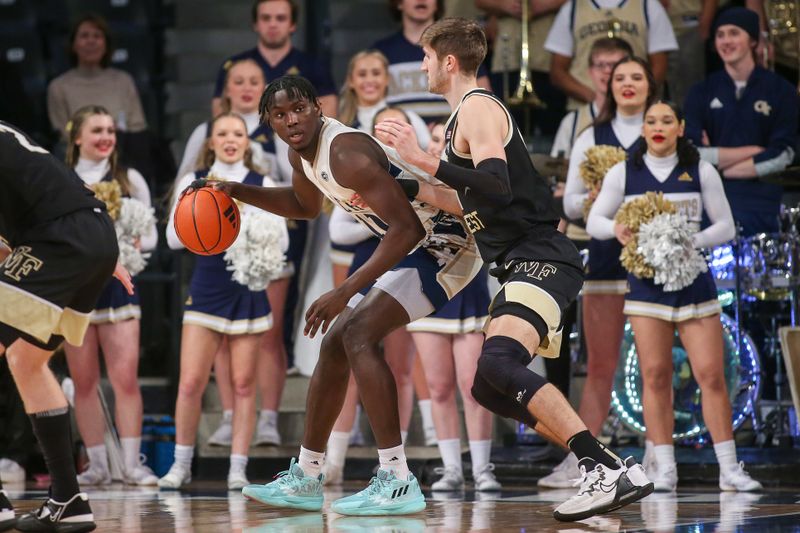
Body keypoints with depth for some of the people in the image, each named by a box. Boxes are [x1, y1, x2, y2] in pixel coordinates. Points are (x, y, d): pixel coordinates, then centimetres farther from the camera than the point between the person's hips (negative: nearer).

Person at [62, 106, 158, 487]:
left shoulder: (130, 180, 8)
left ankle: (132, 463, -6)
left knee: (126, 378, -9)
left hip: (117, 282, 0)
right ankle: (97, 465, 8)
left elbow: (150, 236, 8)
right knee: (84, 382, 2)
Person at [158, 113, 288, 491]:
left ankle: (238, 469, 7)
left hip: (248, 290, 0)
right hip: (206, 289, 0)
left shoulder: (263, 185, 6)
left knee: (243, 384, 1)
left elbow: (281, 240, 1)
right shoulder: (193, 182, 6)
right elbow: (173, 238, 2)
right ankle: (182, 463, 9)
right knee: (190, 383, -6)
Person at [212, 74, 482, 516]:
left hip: (444, 243, -10)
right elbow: (306, 206, 26)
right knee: (334, 345, 12)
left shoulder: (346, 153, -27)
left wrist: (345, 292, -32)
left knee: (359, 335, -23)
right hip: (410, 245, 11)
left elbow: (407, 228, -32)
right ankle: (305, 479, 23)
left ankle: (396, 482, -24)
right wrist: (239, 193, 13)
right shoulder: (302, 152, 3)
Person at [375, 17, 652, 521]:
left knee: (499, 363, -30)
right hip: (526, 264, 11)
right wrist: (411, 188, 35)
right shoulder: (473, 110, 24)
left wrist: (422, 158, -24)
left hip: (541, 259, -11)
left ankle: (606, 468, -34)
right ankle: (609, 469, 9)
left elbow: (496, 186, -25)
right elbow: (475, 203, 34)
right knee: (491, 388, 12)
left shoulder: (477, 108, -8)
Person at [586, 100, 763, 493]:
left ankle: (729, 468, -1)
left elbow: (726, 226, 5)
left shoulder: (702, 172, 4)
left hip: (693, 280, 0)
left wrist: (693, 240, -14)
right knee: (654, 376, -2)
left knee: (711, 374, -5)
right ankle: (664, 470, 3)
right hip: (646, 283, 0)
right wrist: (616, 228, -13)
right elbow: (594, 221, 10)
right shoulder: (623, 173, 5)